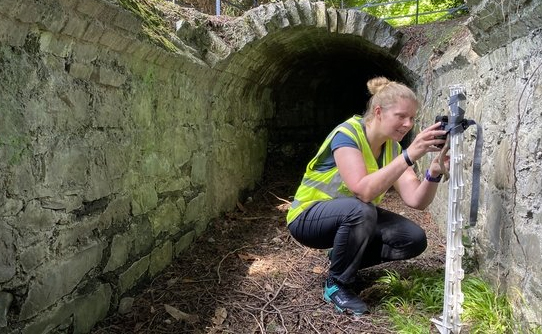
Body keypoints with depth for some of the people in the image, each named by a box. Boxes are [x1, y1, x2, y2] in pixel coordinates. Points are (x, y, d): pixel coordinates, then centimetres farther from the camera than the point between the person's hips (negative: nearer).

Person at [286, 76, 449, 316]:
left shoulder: (393, 148, -4)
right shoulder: (346, 134, -24)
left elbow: (416, 200, -15)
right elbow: (364, 191, -39)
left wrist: (434, 173, -34)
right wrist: (409, 156, -43)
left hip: (352, 217, 7)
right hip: (308, 217, -6)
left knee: (414, 240, -10)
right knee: (360, 210, -37)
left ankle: (343, 257, 10)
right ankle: (335, 285, -13)